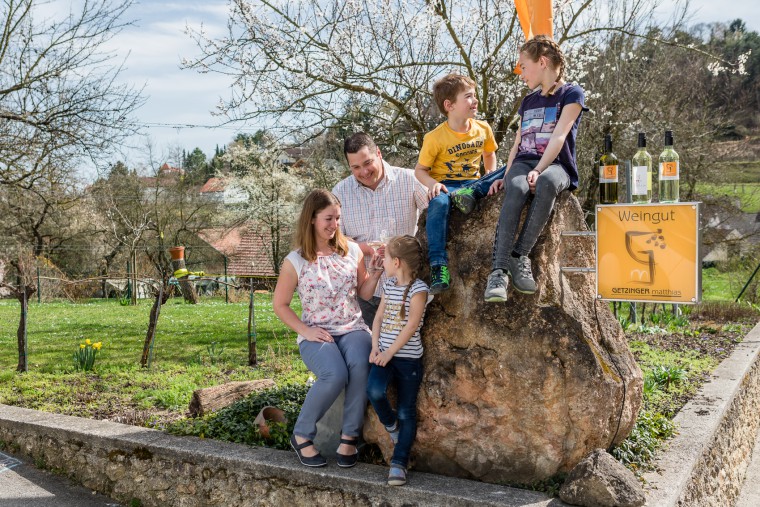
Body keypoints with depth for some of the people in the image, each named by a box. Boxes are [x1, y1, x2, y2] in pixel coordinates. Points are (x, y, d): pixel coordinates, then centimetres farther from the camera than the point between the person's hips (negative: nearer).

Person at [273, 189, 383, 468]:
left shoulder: (351, 250, 8)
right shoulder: (295, 261, -1)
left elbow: (364, 292, 15)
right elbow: (280, 304, 5)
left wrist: (377, 271, -4)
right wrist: (305, 331, -7)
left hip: (352, 329, 3)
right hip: (316, 334, -2)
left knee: (360, 365, -34)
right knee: (335, 375, -33)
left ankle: (349, 436, -15)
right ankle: (302, 435, -8)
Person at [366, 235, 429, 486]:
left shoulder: (418, 289, -11)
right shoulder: (388, 285, 11)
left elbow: (411, 326, -15)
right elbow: (379, 316, 12)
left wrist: (390, 352, -16)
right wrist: (375, 347, -1)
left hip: (408, 357, -5)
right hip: (384, 353, 5)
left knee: (406, 412, 1)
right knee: (374, 390, -22)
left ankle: (399, 463, 10)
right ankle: (390, 423, 9)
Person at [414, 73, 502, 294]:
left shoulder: (483, 129, 3)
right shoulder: (435, 138, -10)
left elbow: (489, 154, 20)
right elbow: (420, 170, -3)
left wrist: (491, 179, 2)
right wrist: (432, 184, -24)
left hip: (473, 182, 4)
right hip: (446, 185, -4)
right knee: (438, 203, -41)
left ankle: (472, 193, -35)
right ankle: (438, 266, -43)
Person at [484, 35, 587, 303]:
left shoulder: (571, 93, 6)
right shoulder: (528, 101, 26)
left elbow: (559, 137, -8)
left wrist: (538, 170, -21)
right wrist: (506, 176, 5)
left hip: (556, 165, -4)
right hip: (523, 162, 4)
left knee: (546, 183, -42)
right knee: (515, 188, -34)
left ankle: (520, 256, -36)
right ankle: (499, 269, -45)